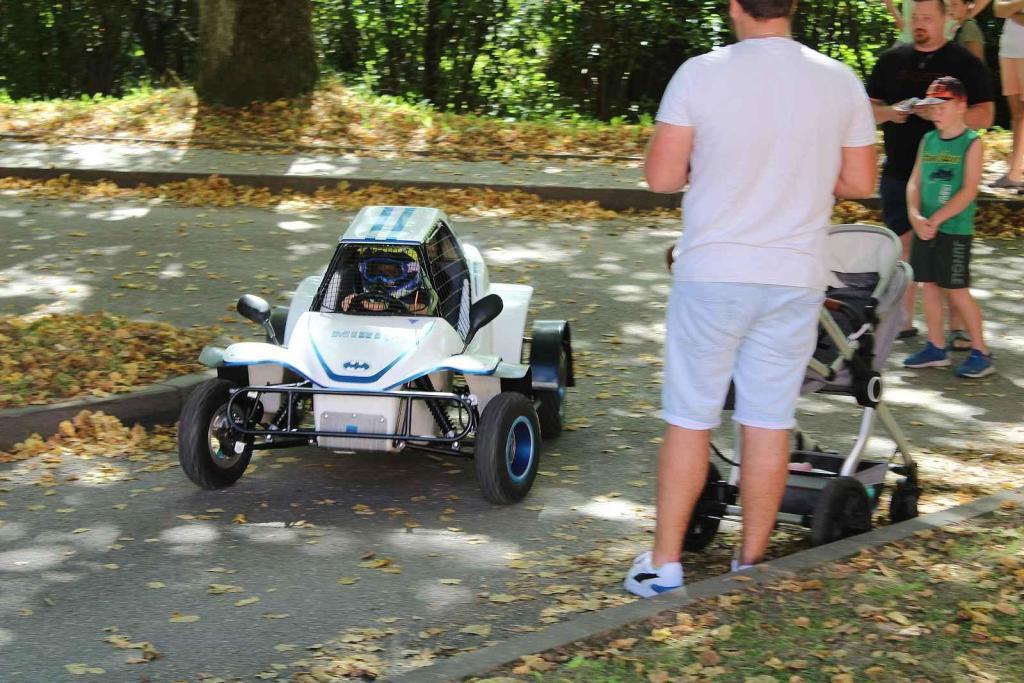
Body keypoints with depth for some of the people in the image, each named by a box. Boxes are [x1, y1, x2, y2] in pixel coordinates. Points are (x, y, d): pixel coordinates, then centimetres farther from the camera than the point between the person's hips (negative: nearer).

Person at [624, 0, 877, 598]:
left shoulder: (700, 74, -10)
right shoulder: (841, 82, -1)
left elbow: (661, 176, -9)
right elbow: (860, 183, 5)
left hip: (712, 274, -2)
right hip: (796, 279, 2)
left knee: (690, 420, 8)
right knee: (770, 422, 9)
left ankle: (665, 563, 13)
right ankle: (752, 565, 16)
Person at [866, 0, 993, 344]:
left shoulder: (965, 63, 0)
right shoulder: (891, 60, 10)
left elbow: (984, 115, -6)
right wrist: (888, 113, -10)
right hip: (899, 172, 3)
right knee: (903, 245, 8)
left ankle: (957, 325, 3)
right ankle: (903, 321, 17)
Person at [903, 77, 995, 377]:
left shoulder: (971, 143, -8)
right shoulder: (928, 140, 9)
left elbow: (969, 191, -14)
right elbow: (915, 182, 8)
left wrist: (936, 219, -17)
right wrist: (915, 216, -9)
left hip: (955, 228, -6)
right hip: (925, 228, 6)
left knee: (957, 291, -5)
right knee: (929, 285, 9)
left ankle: (981, 352, 4)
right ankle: (935, 349, 19)